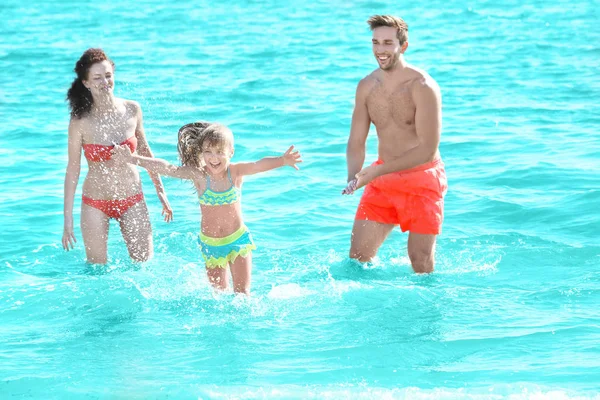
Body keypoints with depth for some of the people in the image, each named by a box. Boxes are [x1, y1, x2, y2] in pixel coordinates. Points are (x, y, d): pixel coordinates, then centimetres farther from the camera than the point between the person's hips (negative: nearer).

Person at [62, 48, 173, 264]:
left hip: (132, 200, 2)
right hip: (95, 203, -2)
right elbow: (73, 170, -8)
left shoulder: (132, 110, -5)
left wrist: (161, 191, 13)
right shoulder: (80, 121, -13)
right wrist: (68, 220, -7)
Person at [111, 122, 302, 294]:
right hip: (211, 244, 1)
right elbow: (166, 168, -13)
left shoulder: (236, 171, -14)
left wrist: (282, 160, -51)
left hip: (239, 239, -1)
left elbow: (259, 165, -31)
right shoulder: (199, 175, -13)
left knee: (242, 293, -5)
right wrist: (132, 159, -15)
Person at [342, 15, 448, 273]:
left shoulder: (422, 87, -20)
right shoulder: (366, 86, -1)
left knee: (420, 262, 1)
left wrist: (374, 171, -26)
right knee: (358, 255, 1)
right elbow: (356, 142, 2)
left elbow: (428, 151, -24)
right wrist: (354, 176, -21)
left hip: (422, 180, -5)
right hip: (383, 178, 5)